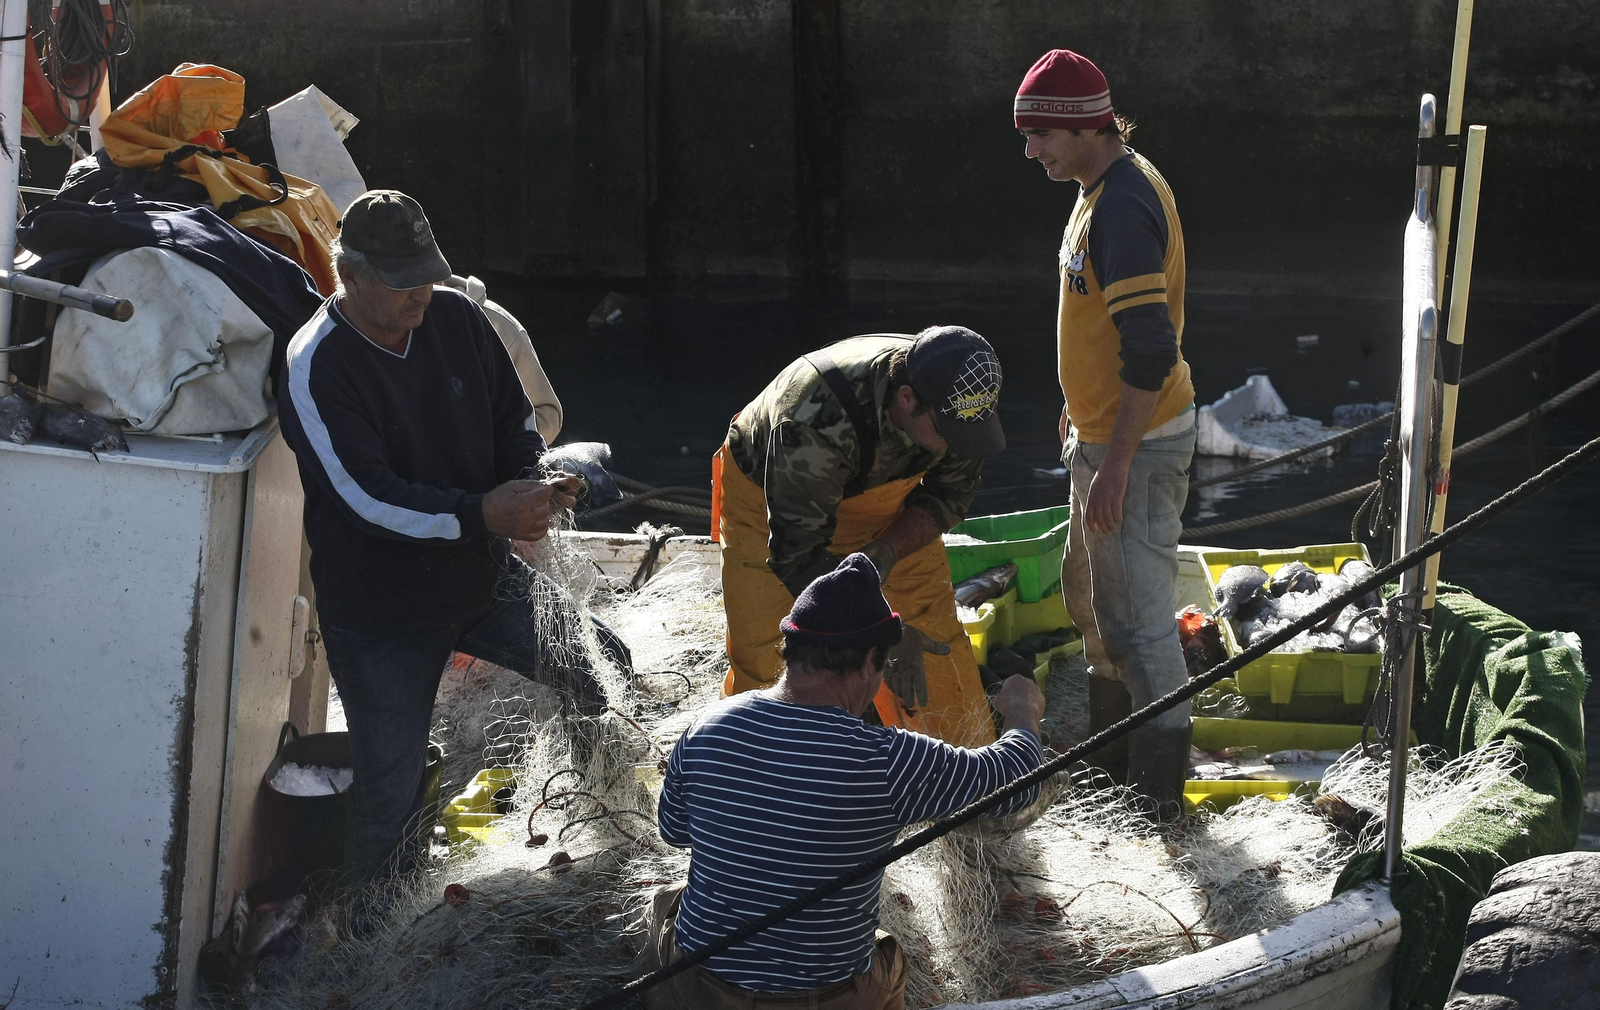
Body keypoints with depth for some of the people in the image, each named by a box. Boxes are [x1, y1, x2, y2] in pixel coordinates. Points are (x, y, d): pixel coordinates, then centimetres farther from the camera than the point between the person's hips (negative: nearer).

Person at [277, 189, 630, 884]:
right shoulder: (317, 368, -21)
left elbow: (514, 421, 8)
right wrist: (481, 515, -33)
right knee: (390, 791, 1)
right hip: (380, 611, -6)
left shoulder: (456, 317, -3)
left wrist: (529, 485, -14)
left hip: (484, 574, 6)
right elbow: (366, 494, -27)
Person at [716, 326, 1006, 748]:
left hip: (882, 495, 4)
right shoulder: (817, 417, -44)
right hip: (767, 497, -4)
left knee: (935, 637, 0)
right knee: (765, 658, -11)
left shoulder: (957, 400, -27)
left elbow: (949, 495, -8)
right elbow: (797, 552, -38)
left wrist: (886, 552, -26)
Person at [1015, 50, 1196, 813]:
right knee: (1090, 592, 23)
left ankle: (1159, 788, 5)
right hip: (1103, 430, 11)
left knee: (1135, 613, -5)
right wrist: (1082, 413, 26)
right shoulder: (1108, 187, 8)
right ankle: (1109, 756, 39)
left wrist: (1116, 464, -26)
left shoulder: (1123, 206, -25)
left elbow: (1151, 351, -28)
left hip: (1137, 442, -11)